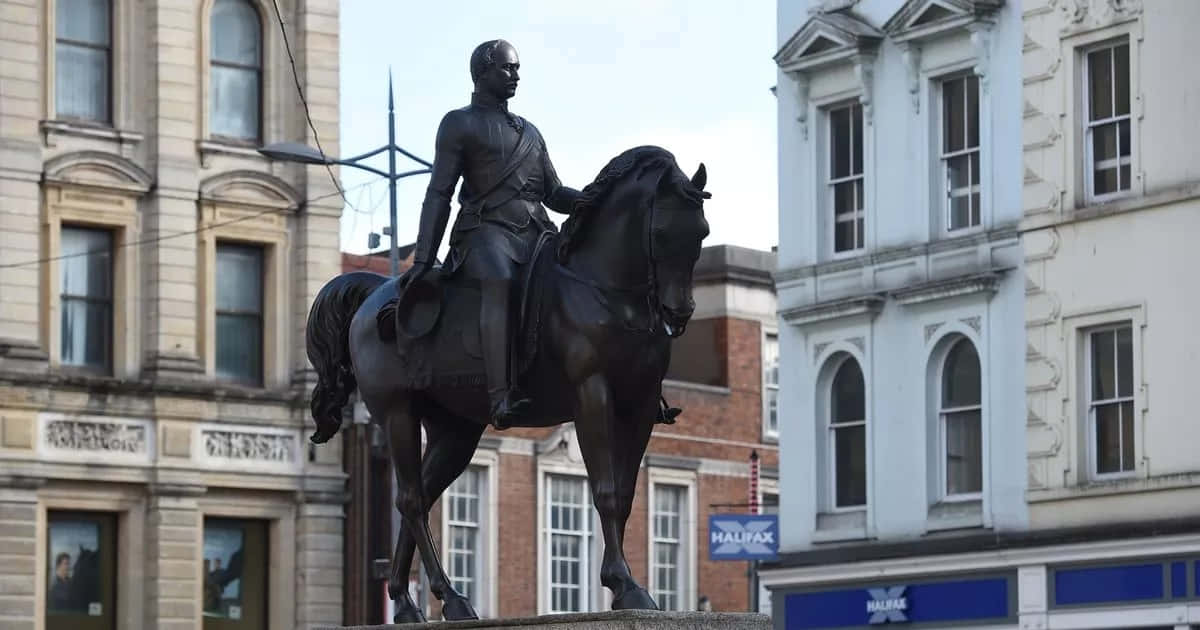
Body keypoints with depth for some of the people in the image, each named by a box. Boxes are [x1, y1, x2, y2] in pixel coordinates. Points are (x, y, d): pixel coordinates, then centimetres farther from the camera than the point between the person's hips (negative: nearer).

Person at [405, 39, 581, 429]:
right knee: (500, 281, -37)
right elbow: (439, 193, 5)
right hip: (486, 228, -7)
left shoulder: (529, 131, 29)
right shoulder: (459, 124, 11)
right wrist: (422, 259, -5)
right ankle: (501, 398, -53)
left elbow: (554, 194, 27)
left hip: (535, 232, 7)